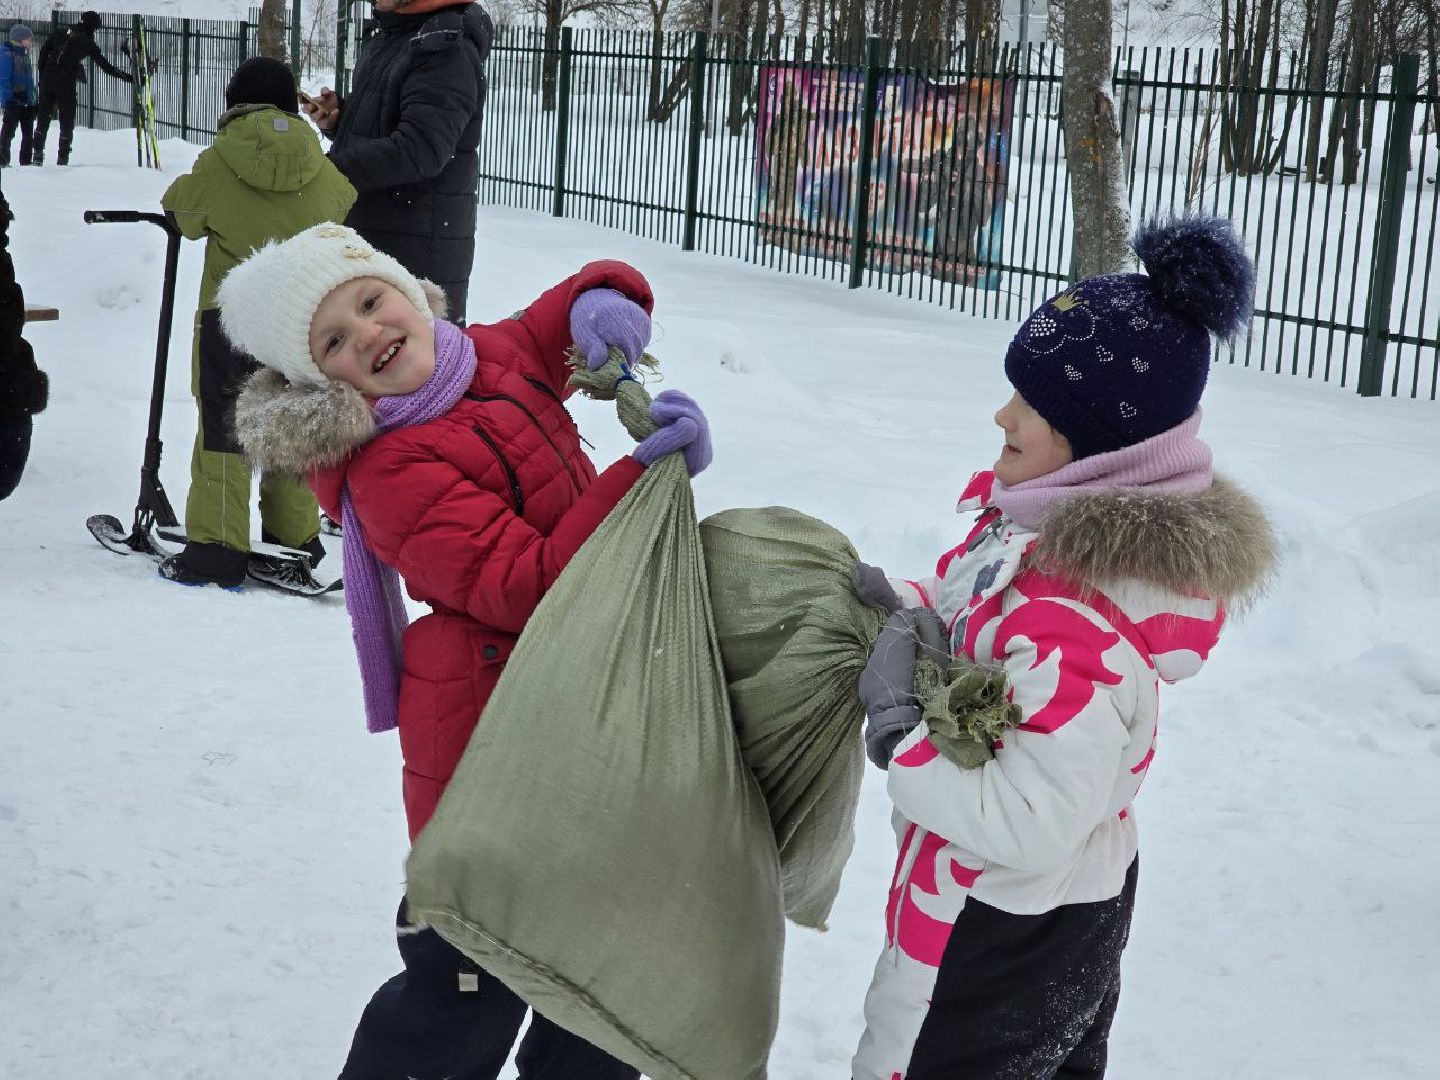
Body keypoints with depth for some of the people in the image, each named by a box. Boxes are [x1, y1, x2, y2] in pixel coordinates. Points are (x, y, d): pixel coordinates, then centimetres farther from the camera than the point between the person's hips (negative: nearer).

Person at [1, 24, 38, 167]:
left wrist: (36, 96, 21)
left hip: (27, 101, 9)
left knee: (28, 133, 12)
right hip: (14, 101, -9)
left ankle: (26, 161, 19)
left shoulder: (24, 55, 17)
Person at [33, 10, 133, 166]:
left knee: (43, 118, 14)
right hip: (66, 83, -4)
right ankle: (62, 158, 6)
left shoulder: (61, 34, 12)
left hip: (47, 80, 4)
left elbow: (44, 51, 11)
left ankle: (38, 154, 14)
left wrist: (42, 75, 16)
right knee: (67, 121, 7)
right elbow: (105, 66, 0)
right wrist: (128, 77, 5)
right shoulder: (88, 44, -1)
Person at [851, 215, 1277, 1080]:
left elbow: (1029, 825, -35)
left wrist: (897, 727, -26)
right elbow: (990, 634, 10)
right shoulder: (1089, 522, -7)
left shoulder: (1076, 621, -35)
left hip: (999, 944, -9)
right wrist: (912, 608, -8)